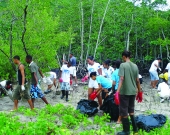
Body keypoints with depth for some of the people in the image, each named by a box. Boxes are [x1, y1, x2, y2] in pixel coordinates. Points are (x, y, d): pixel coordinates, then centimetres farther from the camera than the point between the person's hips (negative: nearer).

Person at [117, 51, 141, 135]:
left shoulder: (123, 65, -10)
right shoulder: (135, 66, 7)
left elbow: (121, 79, -20)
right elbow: (137, 80, 10)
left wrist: (118, 90, -25)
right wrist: (139, 90, 20)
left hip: (124, 91, -6)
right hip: (133, 91, 6)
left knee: (124, 111, 4)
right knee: (131, 110, 21)